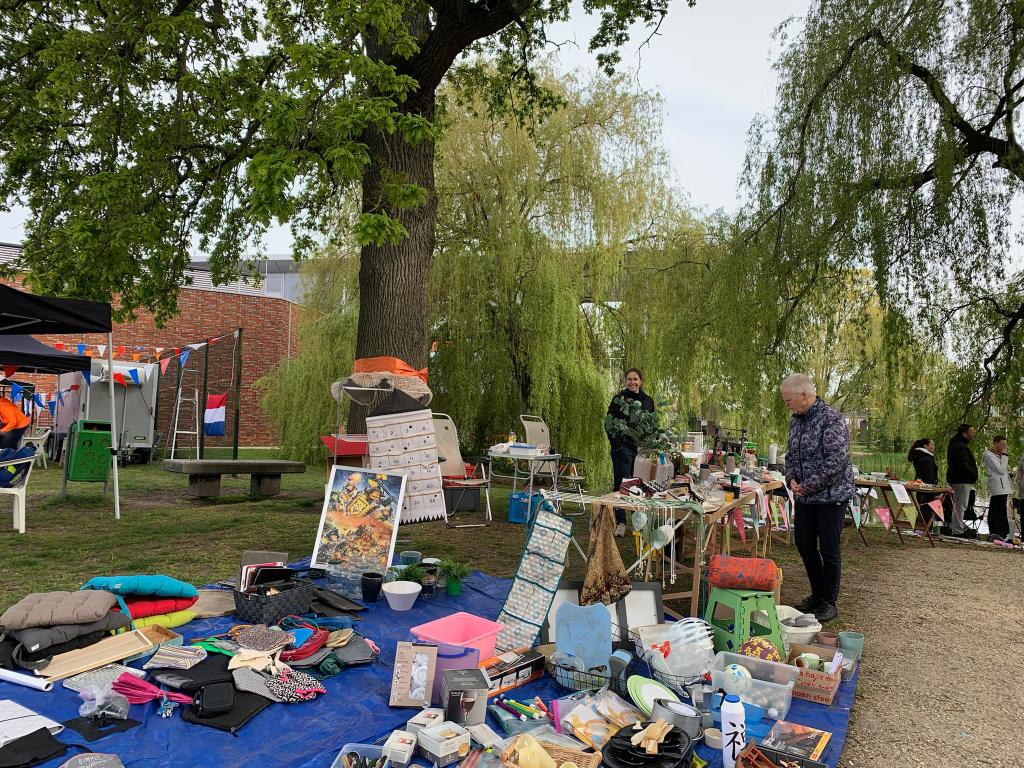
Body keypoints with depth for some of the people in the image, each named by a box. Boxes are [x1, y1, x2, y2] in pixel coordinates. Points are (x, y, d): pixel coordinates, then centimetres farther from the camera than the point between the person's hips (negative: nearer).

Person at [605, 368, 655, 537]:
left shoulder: (648, 400, 12)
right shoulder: (619, 399, -1)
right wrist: (616, 444, -12)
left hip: (642, 448, 4)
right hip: (624, 448, -4)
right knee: (621, 484, -2)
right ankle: (620, 522, 3)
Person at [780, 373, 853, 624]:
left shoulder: (831, 419, -18)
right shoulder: (796, 420, 8)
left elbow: (836, 460, -24)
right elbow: (791, 455, 16)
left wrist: (808, 486, -20)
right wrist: (792, 479, -2)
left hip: (831, 495, -8)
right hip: (805, 497, 8)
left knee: (828, 549, 0)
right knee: (804, 545, 13)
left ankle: (829, 603, 14)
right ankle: (817, 594, 30)